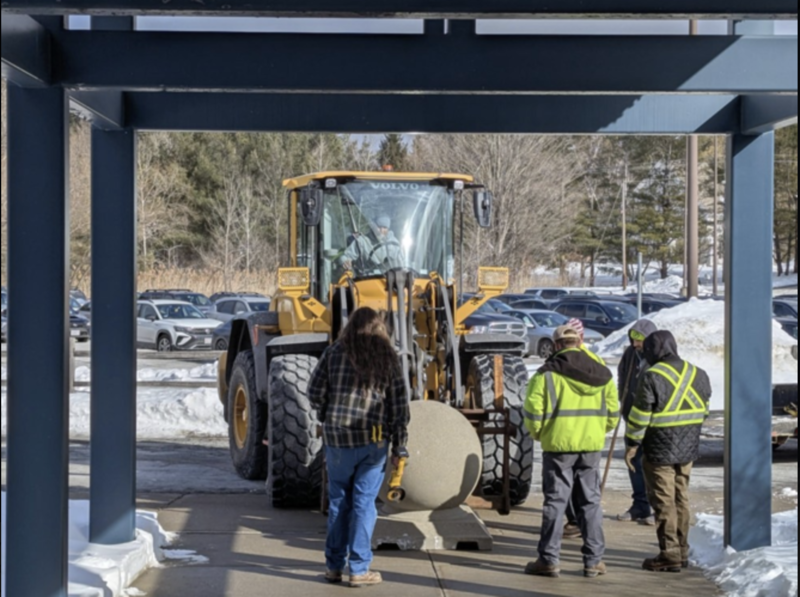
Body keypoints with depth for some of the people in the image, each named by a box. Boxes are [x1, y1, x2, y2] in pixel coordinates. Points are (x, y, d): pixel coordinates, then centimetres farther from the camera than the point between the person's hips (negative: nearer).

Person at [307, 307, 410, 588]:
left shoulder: (335, 353, 2)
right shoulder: (388, 358, 2)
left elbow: (315, 392, 0)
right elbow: (399, 407, 0)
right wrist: (400, 446, 5)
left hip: (337, 437, 1)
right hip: (373, 440, -1)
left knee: (339, 501, 11)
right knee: (364, 503, 2)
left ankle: (335, 566, 16)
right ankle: (359, 569, 3)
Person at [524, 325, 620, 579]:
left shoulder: (547, 373, -8)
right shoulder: (602, 373, 5)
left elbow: (533, 410, -11)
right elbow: (613, 412, 8)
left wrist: (538, 433, 6)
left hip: (558, 445, -3)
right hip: (592, 446, 3)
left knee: (555, 501, 3)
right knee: (590, 502, 10)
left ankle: (549, 560, 4)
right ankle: (593, 560, 11)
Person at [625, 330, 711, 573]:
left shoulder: (653, 377, -16)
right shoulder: (698, 374, 6)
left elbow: (640, 416, -14)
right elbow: (703, 410, 13)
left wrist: (632, 445, -5)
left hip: (659, 451, -7)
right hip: (688, 450, 7)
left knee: (664, 503, 0)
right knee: (681, 499, 16)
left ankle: (670, 556, 2)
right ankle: (682, 553, 21)